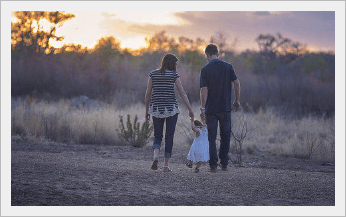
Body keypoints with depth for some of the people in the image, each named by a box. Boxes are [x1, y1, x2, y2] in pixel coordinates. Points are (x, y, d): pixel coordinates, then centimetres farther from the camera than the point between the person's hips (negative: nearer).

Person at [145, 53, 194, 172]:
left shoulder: (153, 74, 4)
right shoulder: (174, 75, -3)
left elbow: (148, 94, 4)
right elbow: (182, 93, -5)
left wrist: (147, 110, 11)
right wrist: (190, 109, -3)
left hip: (156, 108, 2)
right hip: (171, 108, -2)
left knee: (157, 136, 13)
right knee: (169, 137, 7)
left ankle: (155, 156, -15)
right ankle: (166, 165, 5)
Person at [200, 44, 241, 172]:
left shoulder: (205, 69, -5)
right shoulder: (228, 66, 2)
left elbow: (204, 90, -11)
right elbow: (236, 83, -3)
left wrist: (202, 108, -8)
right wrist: (237, 100, 6)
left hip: (211, 108, -2)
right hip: (226, 107, 2)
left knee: (211, 137, 4)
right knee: (225, 135, 14)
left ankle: (213, 165, 1)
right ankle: (224, 163, 15)